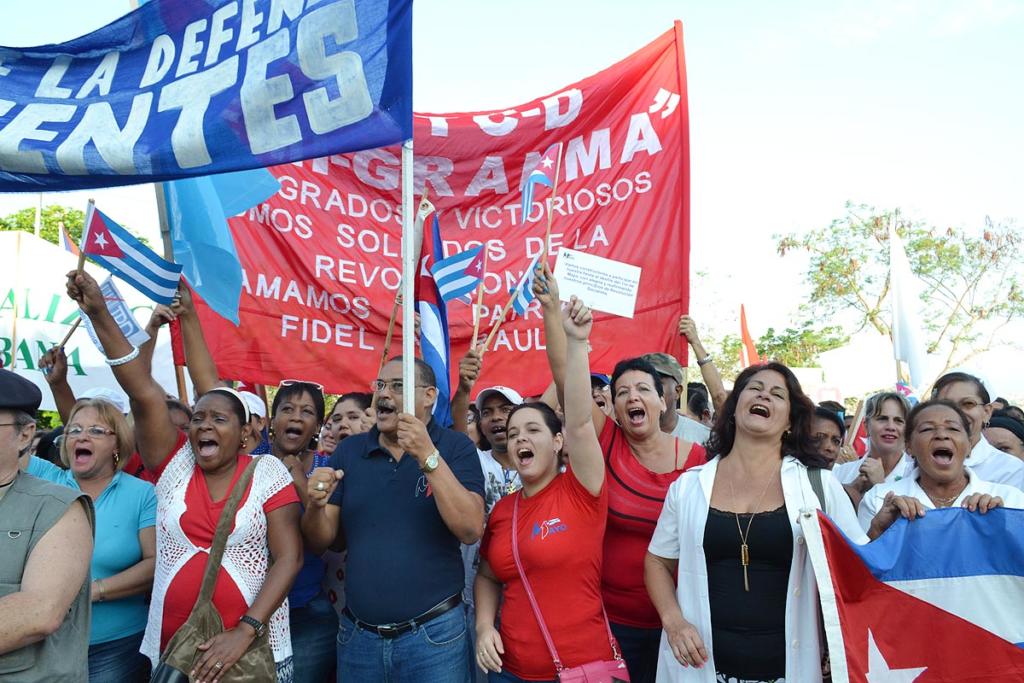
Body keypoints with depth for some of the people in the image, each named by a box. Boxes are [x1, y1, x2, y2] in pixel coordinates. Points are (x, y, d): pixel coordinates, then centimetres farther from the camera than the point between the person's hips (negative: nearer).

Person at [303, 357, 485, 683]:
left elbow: (470, 530, -19)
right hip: (357, 635, 3)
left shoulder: (455, 447, -7)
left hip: (434, 634, -3)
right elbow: (319, 541, 3)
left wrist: (428, 456, -26)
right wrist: (316, 505, -18)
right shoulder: (349, 450, 3)